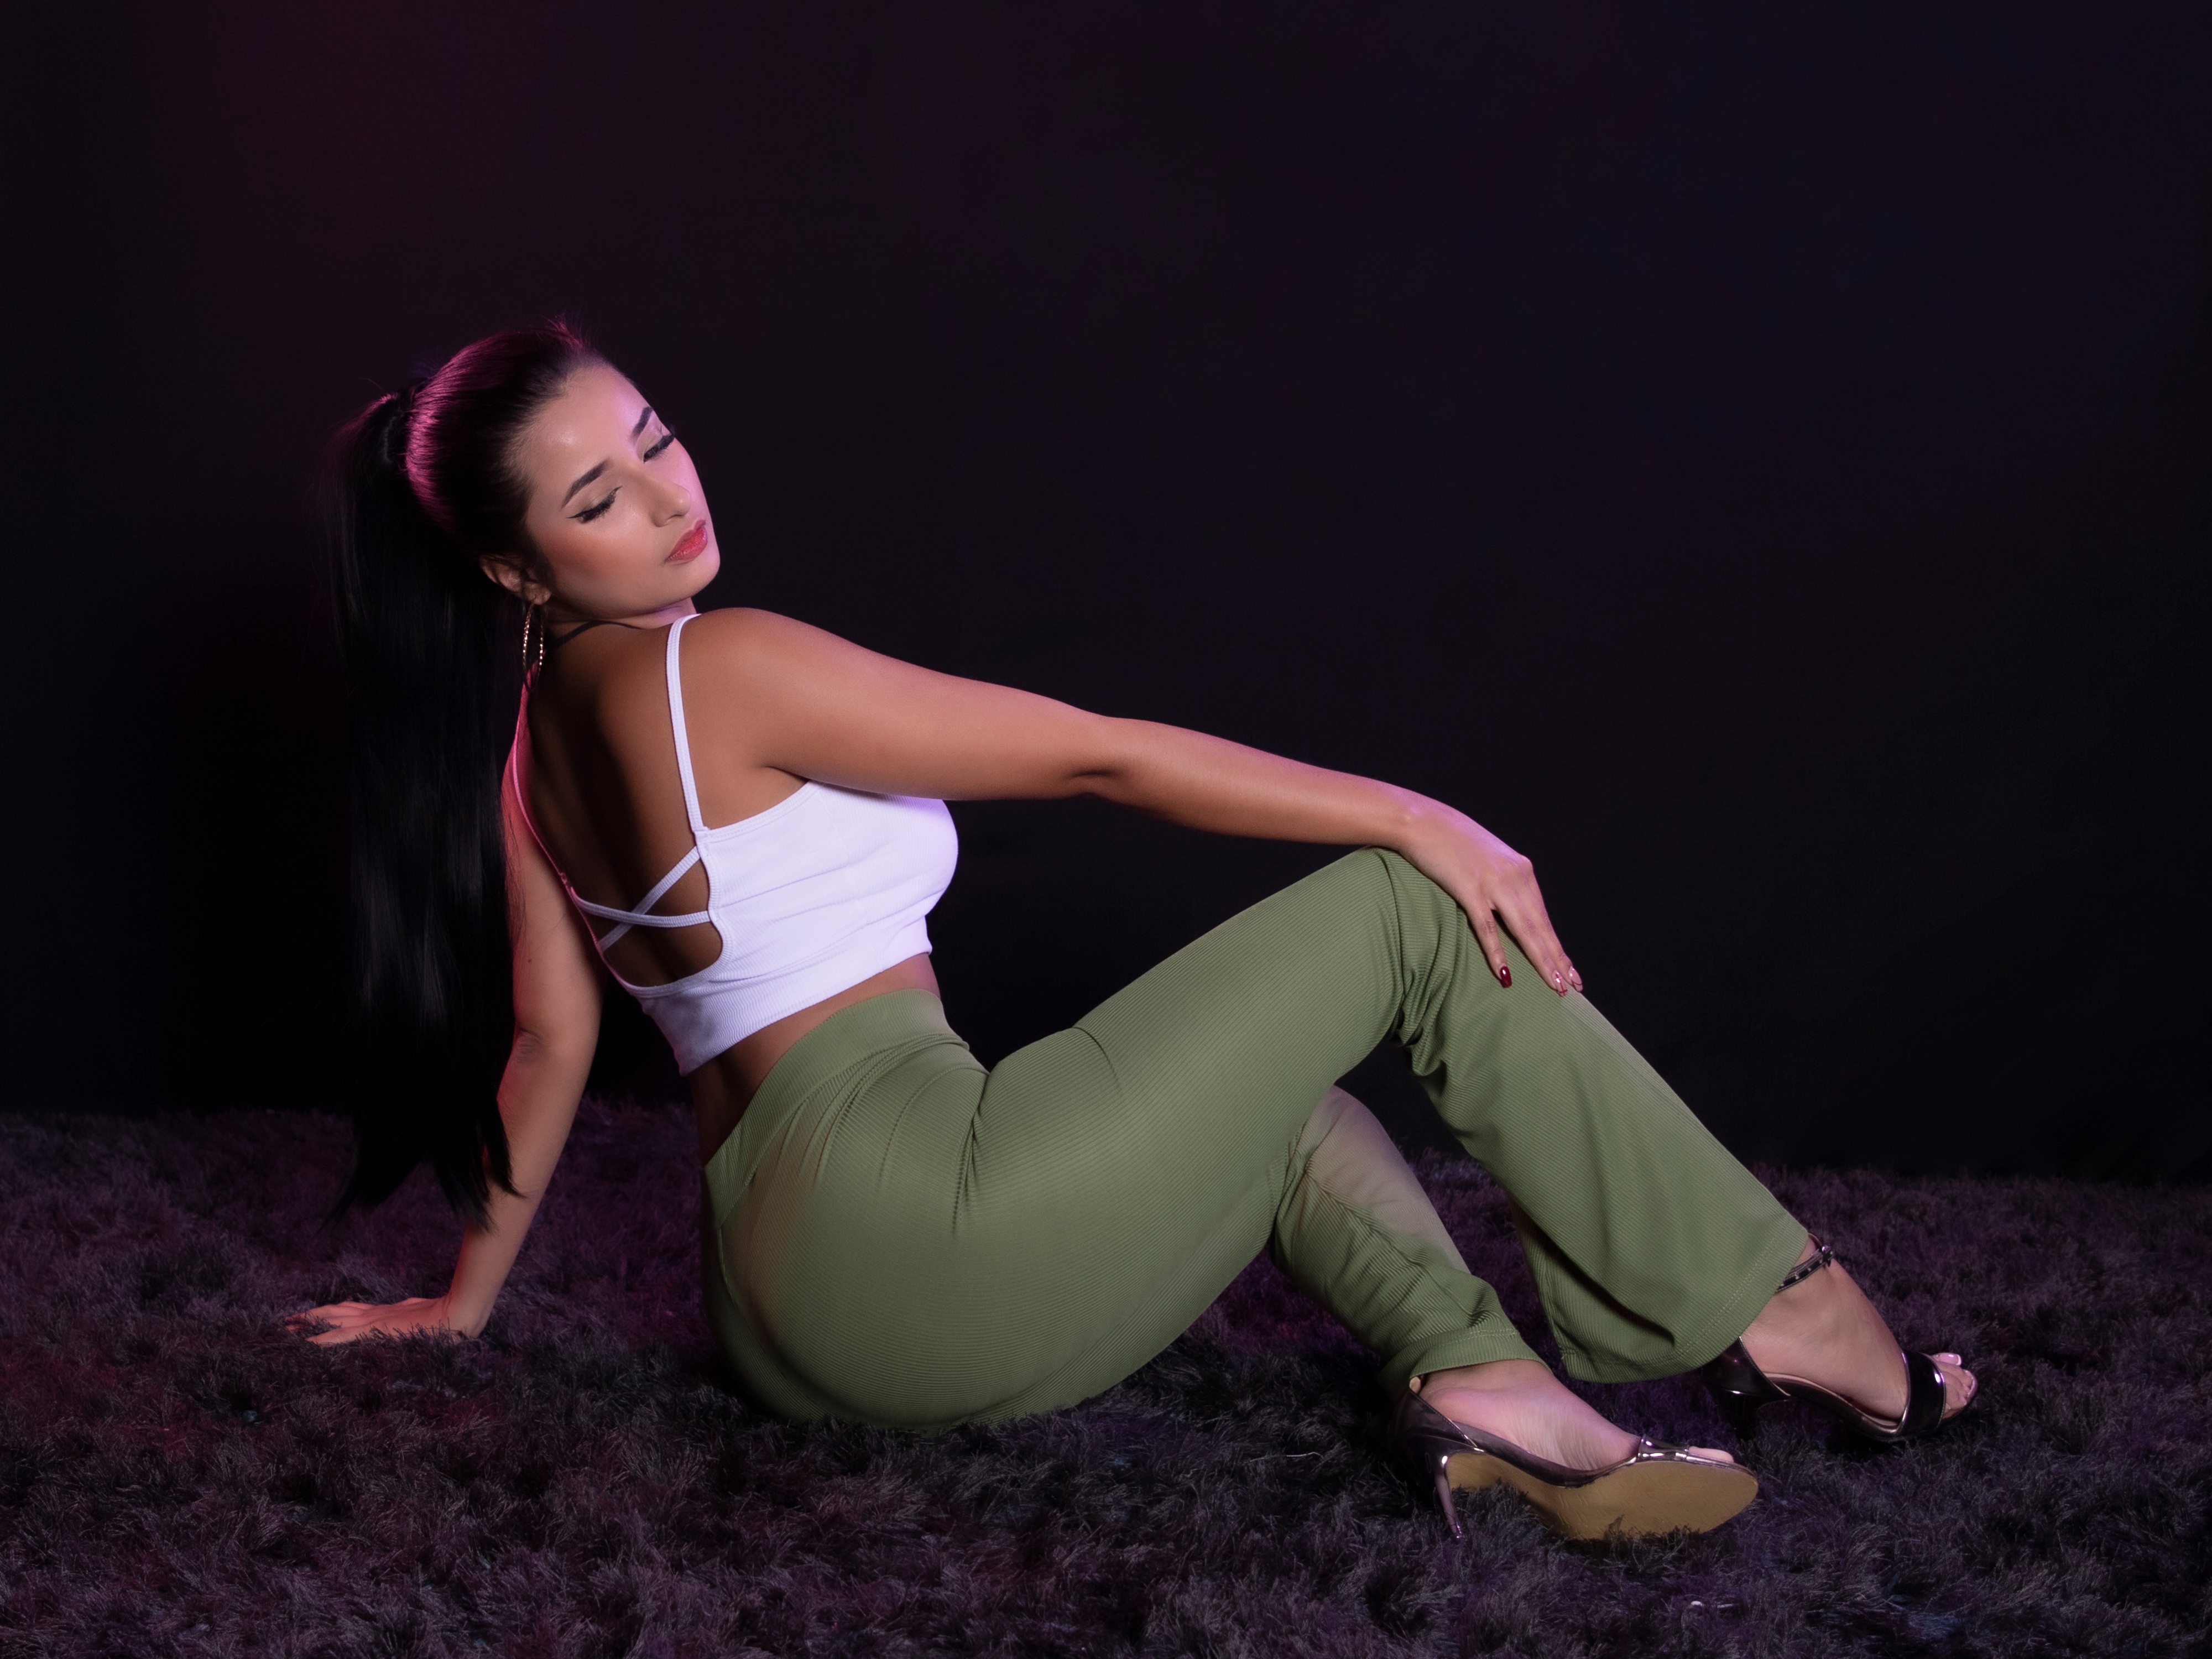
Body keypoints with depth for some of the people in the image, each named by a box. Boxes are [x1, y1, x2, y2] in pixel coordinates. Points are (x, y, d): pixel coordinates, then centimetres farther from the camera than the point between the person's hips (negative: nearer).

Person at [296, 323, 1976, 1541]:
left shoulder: (525, 735, 13)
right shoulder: (719, 669, -13)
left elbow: (547, 1034, 19)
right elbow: (1099, 756, -11)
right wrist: (1418, 813, -5)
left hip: (803, 1308, 10)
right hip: (909, 1197, -9)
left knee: (1293, 1104, 28)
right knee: (1411, 908, -2)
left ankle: (1480, 1376, 0)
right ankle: (1773, 1310, 4)